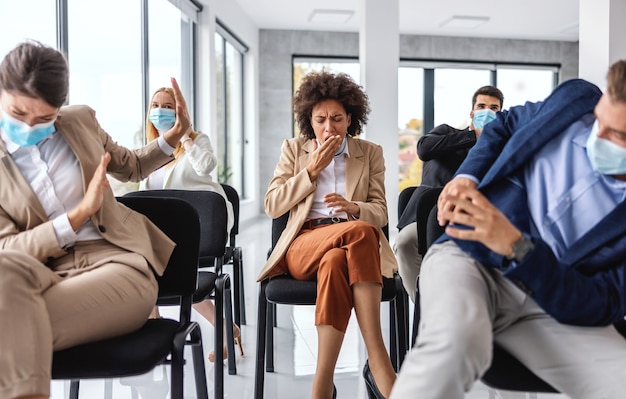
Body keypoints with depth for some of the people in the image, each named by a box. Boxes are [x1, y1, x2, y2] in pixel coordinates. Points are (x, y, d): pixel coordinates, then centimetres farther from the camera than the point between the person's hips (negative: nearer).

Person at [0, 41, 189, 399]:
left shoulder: (80, 120, 10)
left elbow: (131, 167, 26)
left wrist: (175, 135, 9)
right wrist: (81, 213, -16)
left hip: (116, 261, 0)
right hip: (44, 272, 1)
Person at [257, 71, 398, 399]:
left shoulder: (370, 153, 15)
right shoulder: (293, 149, 15)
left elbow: (380, 213, 8)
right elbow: (272, 206, 6)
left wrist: (353, 207, -15)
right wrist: (312, 170, -3)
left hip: (353, 241, 1)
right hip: (304, 245, -1)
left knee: (334, 262, -39)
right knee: (360, 232, -35)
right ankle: (378, 361, -35)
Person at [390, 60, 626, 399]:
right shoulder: (575, 100, -3)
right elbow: (504, 125, 18)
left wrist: (516, 246, -26)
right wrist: (466, 177, -2)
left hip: (556, 306, 1)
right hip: (470, 254, 0)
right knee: (457, 339, -34)